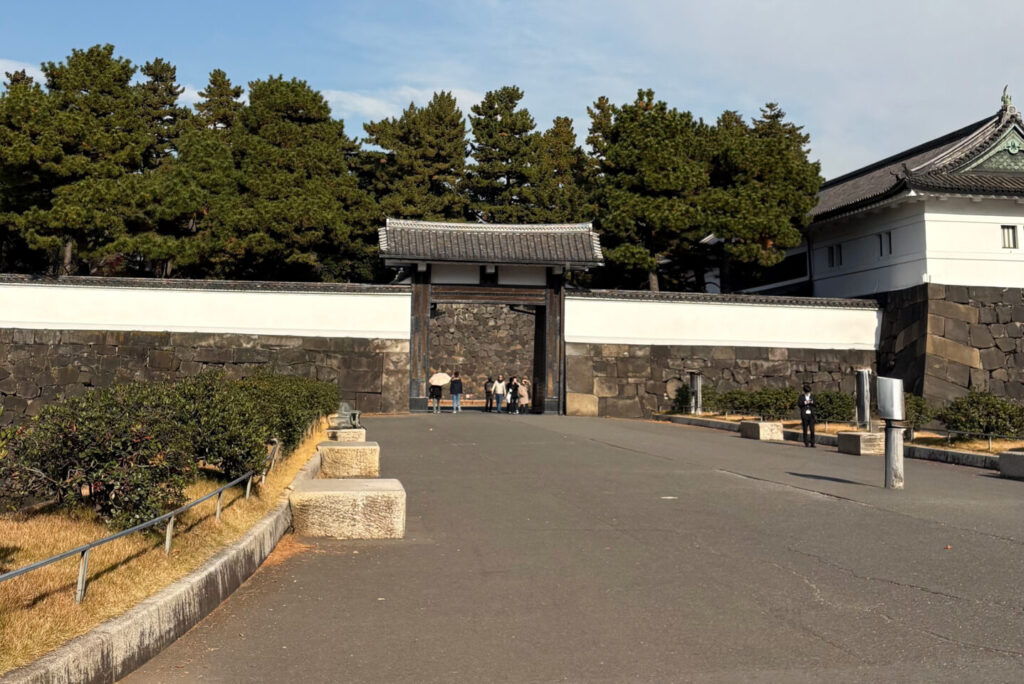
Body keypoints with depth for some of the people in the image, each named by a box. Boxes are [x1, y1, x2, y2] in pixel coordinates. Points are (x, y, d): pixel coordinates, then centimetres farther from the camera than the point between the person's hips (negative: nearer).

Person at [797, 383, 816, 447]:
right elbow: (798, 404, -4)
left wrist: (812, 402, -13)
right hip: (804, 415, -1)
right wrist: (805, 403, -17)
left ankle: (812, 443, -3)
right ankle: (806, 443, 10)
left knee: (812, 430, -5)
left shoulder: (812, 396, 12)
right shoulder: (801, 397, 5)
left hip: (811, 415, 1)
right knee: (805, 430, 2)